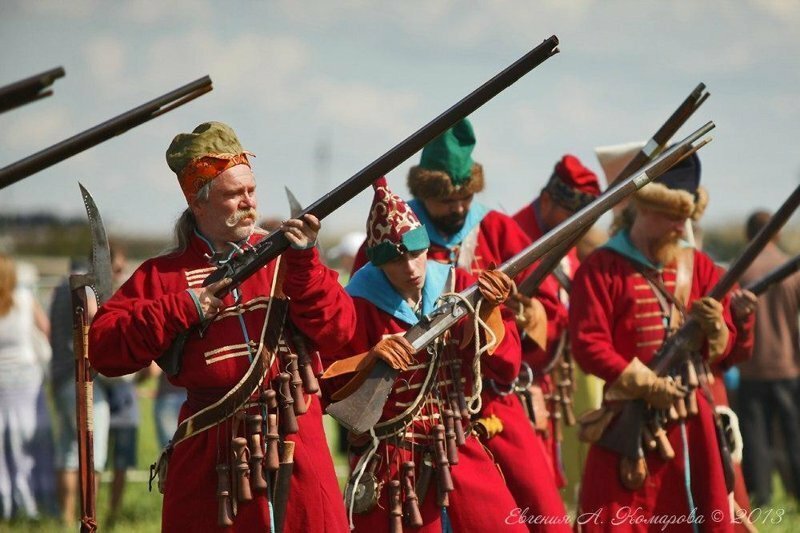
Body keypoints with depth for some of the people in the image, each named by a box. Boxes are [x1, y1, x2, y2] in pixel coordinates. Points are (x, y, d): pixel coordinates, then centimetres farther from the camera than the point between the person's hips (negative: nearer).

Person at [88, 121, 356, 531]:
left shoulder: (282, 257, 9)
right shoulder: (163, 274, 7)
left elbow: (337, 332, -2)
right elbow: (102, 346, -3)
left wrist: (303, 261, -13)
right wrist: (184, 308, -9)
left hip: (293, 440, 0)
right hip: (208, 450, 0)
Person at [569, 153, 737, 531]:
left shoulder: (698, 266, 10)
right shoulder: (601, 269, -5)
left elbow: (723, 347, 12)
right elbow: (588, 346, -13)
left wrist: (715, 329, -12)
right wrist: (648, 385, -17)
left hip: (693, 418, 5)